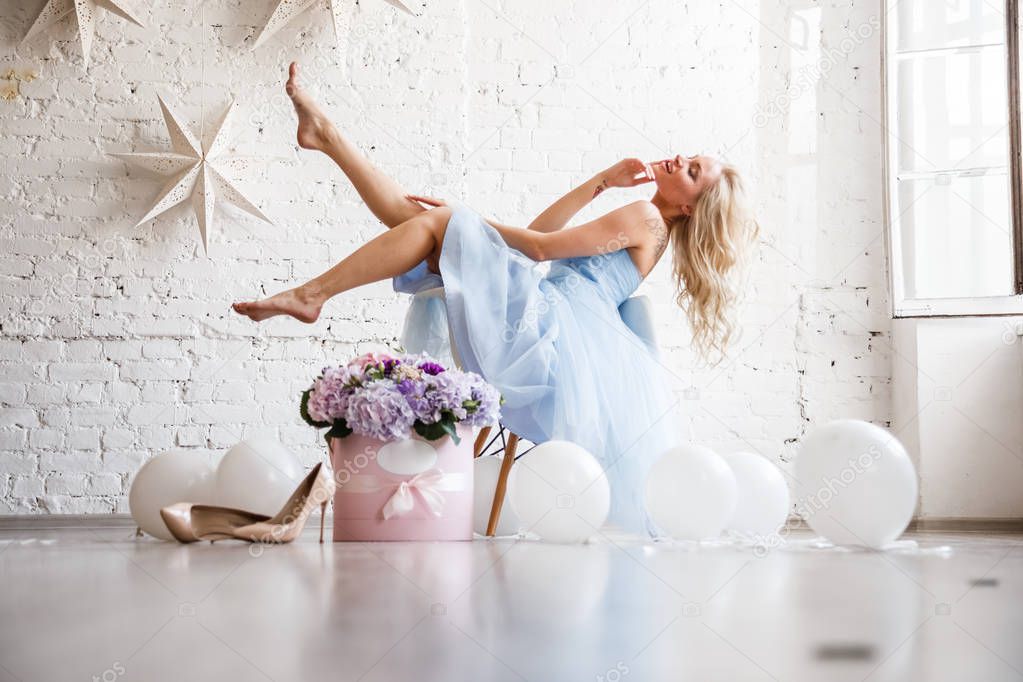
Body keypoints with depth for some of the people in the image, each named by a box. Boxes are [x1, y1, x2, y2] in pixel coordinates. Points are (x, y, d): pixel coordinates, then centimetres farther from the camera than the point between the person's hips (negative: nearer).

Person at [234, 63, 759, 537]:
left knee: (436, 223, -12)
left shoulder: (645, 218, -1)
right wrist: (602, 182, 28)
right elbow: (540, 230, 29)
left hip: (543, 322, -9)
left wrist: (462, 220, 2)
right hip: (541, 327, 9)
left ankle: (310, 294, -13)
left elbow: (542, 247, -5)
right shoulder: (639, 226, 27)